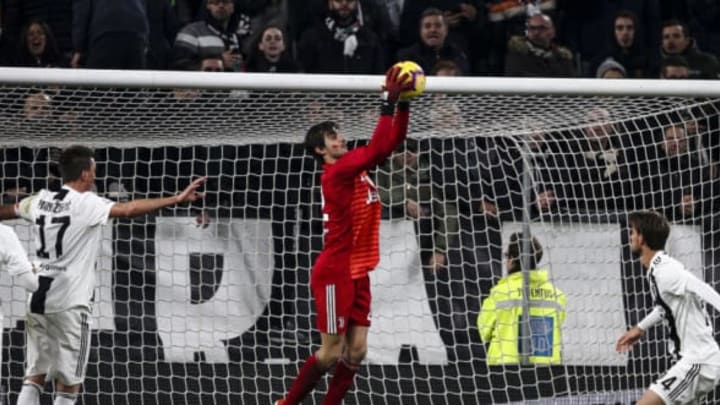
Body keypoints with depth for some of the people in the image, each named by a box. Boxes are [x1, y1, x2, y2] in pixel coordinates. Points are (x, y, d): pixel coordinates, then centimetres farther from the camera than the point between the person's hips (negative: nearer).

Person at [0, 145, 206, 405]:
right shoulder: (85, 204, -11)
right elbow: (129, 209, -23)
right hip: (69, 303, -6)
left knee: (34, 378, 10)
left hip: (38, 300, 6)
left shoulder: (41, 201, 9)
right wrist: (178, 199, -25)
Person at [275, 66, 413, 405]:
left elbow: (391, 142, 14)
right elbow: (378, 149, -27)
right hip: (335, 272, -9)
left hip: (356, 273, 9)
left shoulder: (355, 169, 10)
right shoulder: (336, 172, -15)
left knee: (356, 351, 3)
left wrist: (404, 103, 2)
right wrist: (389, 102, -25)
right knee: (331, 352, -5)